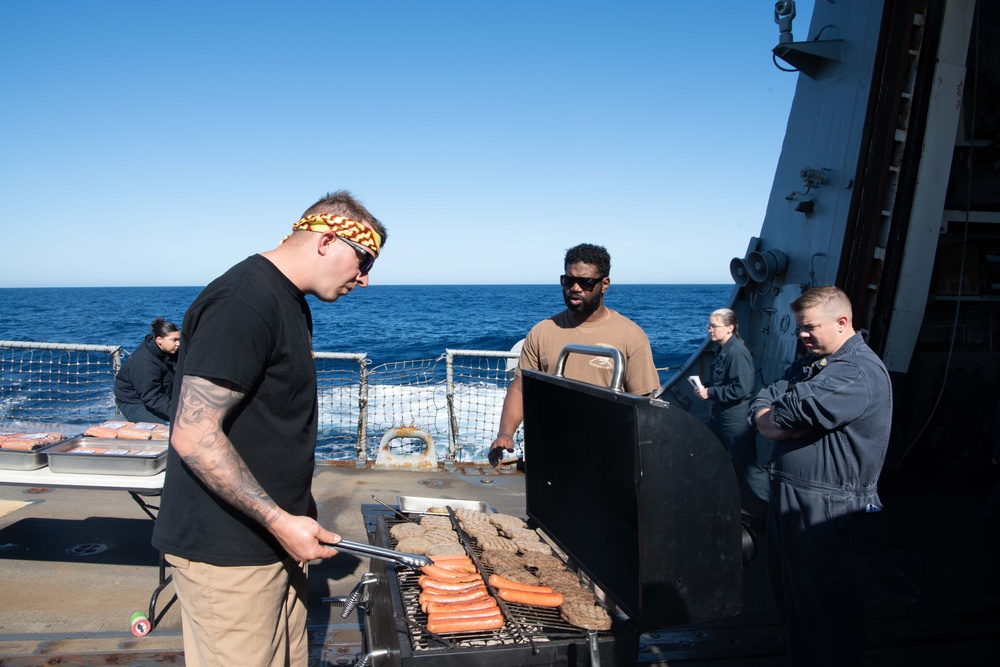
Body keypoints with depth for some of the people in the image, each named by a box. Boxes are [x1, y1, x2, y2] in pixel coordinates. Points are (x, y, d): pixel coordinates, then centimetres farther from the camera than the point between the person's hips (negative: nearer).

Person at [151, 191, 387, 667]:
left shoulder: (290, 303, 12)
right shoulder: (243, 303, -20)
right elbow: (194, 436, -24)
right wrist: (281, 521, -21)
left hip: (274, 539, 9)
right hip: (228, 554, -9)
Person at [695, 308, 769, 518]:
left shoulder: (736, 353, -21)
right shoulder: (723, 350, 8)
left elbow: (741, 389, -26)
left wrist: (710, 393, -20)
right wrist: (705, 386, 3)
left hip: (736, 418, -10)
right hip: (720, 414, 10)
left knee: (747, 465, -1)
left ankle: (768, 507, 13)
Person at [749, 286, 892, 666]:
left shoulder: (861, 372, -15)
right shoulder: (808, 364, 16)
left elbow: (799, 409, -24)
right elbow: (761, 404, 8)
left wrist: (772, 417, -3)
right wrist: (777, 424, -13)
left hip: (830, 511, -9)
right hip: (788, 499, 9)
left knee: (827, 612, 5)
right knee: (790, 602, 20)